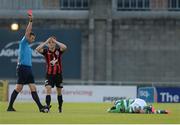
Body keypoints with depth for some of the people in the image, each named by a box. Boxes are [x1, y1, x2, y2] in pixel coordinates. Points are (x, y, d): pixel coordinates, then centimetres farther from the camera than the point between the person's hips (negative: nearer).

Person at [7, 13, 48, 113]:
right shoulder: (23, 43, -1)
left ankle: (40, 107, -3)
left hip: (28, 69, 9)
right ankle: (10, 107, -1)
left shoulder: (28, 47, 22)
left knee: (33, 88, 2)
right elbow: (27, 32, -11)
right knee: (18, 88, -7)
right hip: (22, 68, -9)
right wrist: (30, 21, -11)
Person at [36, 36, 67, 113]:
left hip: (58, 74, 1)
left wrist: (55, 41, -20)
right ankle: (47, 106, -23)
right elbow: (37, 49, -22)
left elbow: (64, 47, -25)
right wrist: (46, 42, -21)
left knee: (59, 92, 12)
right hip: (49, 74, -1)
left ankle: (60, 107, 29)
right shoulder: (46, 51, -4)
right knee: (48, 89, -19)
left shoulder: (59, 50, -4)